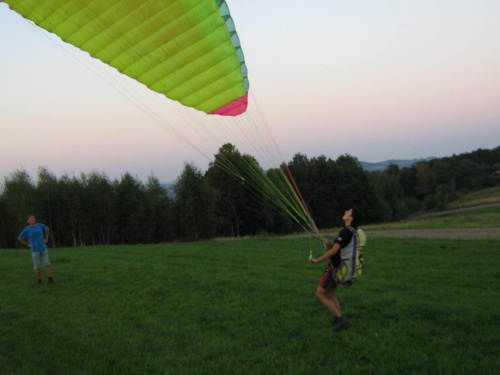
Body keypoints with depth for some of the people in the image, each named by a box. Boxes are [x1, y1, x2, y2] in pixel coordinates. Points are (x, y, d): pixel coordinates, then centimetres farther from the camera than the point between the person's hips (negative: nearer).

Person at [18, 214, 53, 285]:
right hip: (35, 250, -2)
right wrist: (28, 245, -4)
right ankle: (39, 280, 21)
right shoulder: (26, 230, -9)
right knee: (37, 266, 4)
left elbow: (47, 229, 17)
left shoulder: (40, 225, -2)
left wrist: (46, 239, 6)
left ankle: (50, 279, 4)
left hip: (43, 248, 2)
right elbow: (20, 238, 4)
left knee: (47, 264, -3)